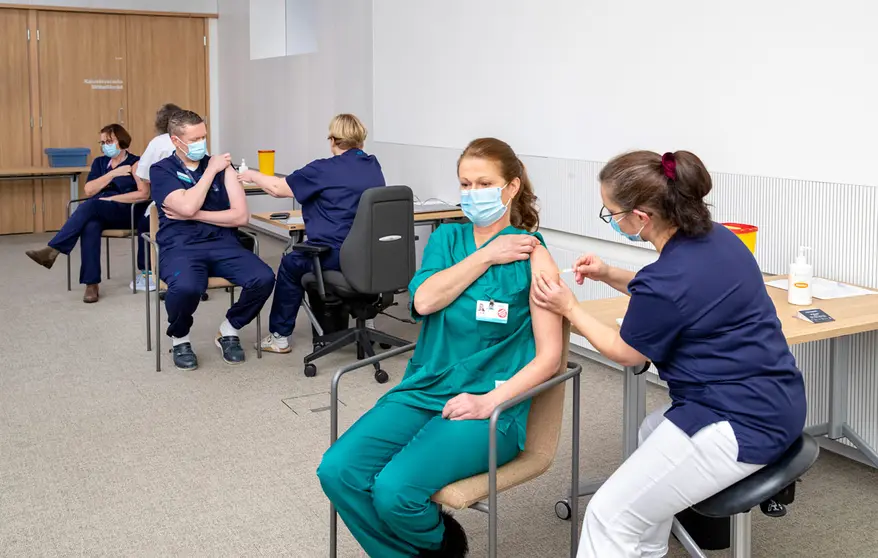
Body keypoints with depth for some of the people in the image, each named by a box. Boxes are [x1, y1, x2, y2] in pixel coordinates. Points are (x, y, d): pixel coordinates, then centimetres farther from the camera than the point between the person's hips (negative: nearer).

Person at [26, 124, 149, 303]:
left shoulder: (135, 163, 2)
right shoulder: (99, 162, 19)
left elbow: (144, 194, -11)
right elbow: (89, 190, 5)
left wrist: (111, 198, -13)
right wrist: (113, 173, -4)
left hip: (127, 213, -4)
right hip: (99, 214, 4)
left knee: (90, 206, -34)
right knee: (90, 226, -34)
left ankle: (53, 249, -37)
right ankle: (92, 284, -37)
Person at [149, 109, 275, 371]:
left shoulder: (221, 165, 12)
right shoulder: (161, 170, 5)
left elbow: (241, 216, 2)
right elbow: (187, 206, -15)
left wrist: (195, 215, -5)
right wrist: (211, 171, -3)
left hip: (222, 243, 3)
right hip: (180, 246, -3)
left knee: (263, 278, -27)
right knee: (186, 287, -38)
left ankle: (228, 330, 4)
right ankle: (179, 339, -2)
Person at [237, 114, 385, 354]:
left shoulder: (325, 170, -11)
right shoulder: (374, 167, 6)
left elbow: (278, 188, -1)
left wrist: (252, 176, 18)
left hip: (335, 258, -6)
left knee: (290, 264, 24)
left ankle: (279, 336, 31)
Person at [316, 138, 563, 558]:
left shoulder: (532, 256, -4)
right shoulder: (446, 238, 11)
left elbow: (549, 357, -7)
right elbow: (423, 300, -8)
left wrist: (489, 401, -18)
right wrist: (486, 256, -9)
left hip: (489, 408, -5)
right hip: (423, 390, 5)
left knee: (395, 489, -26)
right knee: (337, 471, -17)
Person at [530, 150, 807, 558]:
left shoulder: (665, 281, -26)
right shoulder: (716, 237, 1)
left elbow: (625, 352, -6)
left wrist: (568, 307, 4)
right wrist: (609, 275, 11)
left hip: (741, 425, -10)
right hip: (773, 403, 11)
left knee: (609, 518, -6)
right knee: (653, 431, 34)